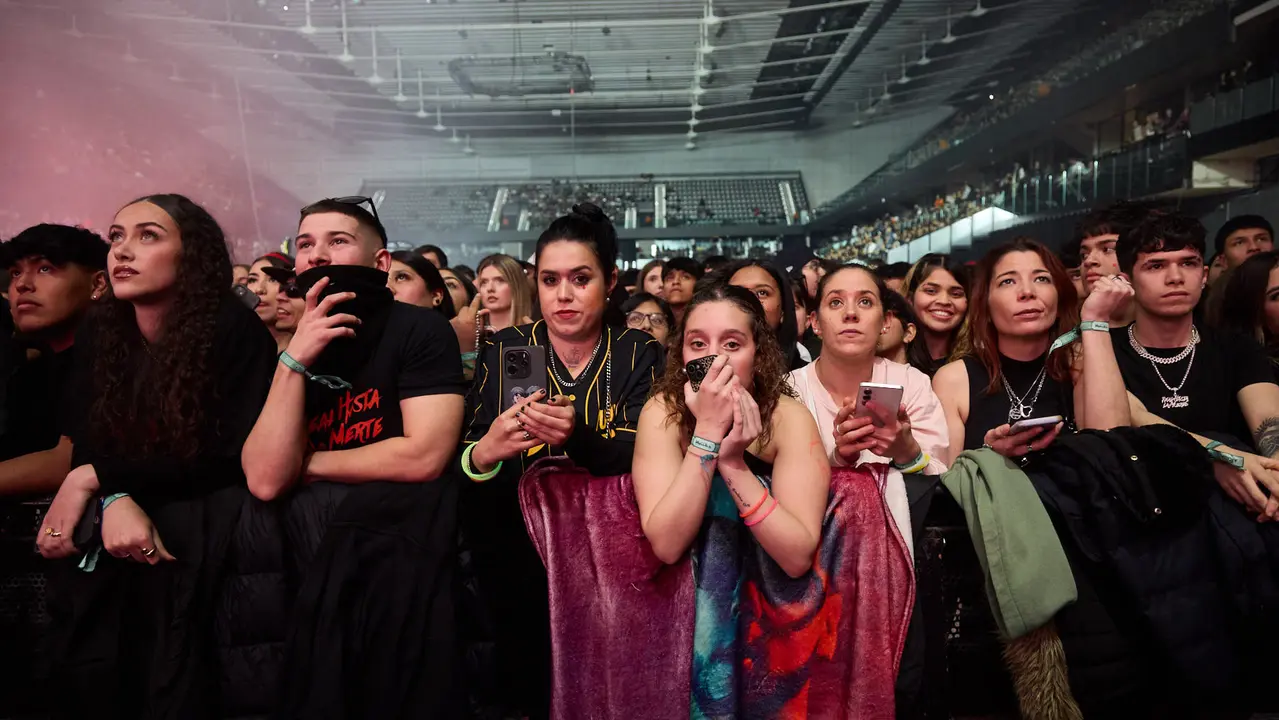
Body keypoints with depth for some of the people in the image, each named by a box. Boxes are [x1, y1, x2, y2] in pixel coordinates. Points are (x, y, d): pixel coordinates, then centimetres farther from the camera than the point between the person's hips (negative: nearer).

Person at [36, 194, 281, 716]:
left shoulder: (235, 331, -14)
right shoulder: (98, 335, 3)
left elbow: (236, 457, -16)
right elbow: (86, 448, -1)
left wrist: (96, 478, -15)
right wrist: (114, 500, -24)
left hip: (215, 519, -4)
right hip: (129, 517, 4)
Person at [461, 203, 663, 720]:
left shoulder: (639, 355, -2)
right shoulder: (503, 350, 0)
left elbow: (642, 455, -14)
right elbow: (462, 461, -6)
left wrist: (579, 438, -34)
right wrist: (483, 453, -29)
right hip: (516, 561, 1)